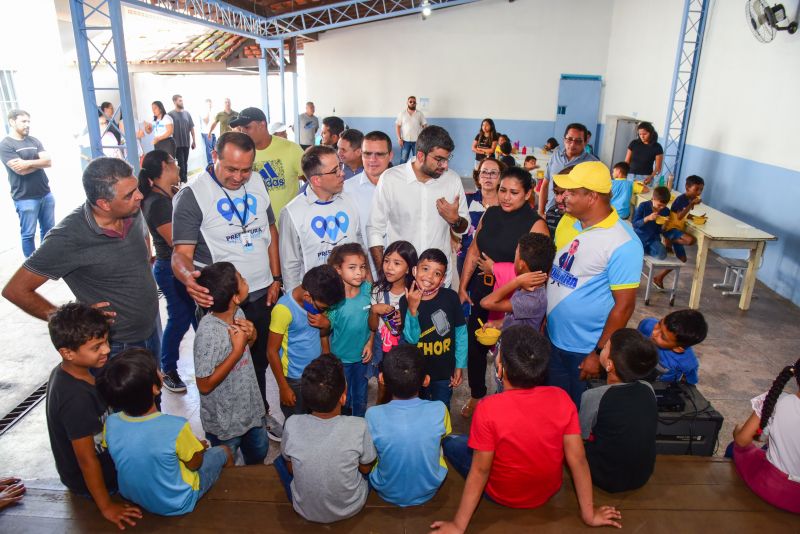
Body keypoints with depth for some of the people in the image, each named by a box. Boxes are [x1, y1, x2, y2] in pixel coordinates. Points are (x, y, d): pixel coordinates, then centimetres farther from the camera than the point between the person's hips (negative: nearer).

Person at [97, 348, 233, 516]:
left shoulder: (110, 424, -21)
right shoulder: (175, 427, -36)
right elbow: (194, 464, -17)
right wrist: (199, 448, 5)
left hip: (131, 496, 5)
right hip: (176, 505, -4)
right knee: (223, 451, 18)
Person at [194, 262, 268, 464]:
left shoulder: (237, 313, -10)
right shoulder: (208, 332, -32)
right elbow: (205, 385, -26)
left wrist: (251, 336, -14)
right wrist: (238, 349, -29)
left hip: (251, 408, 7)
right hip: (224, 422, -7)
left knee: (259, 454, 29)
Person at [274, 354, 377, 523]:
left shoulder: (292, 425, -25)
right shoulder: (359, 427, -29)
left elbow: (290, 469, -5)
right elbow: (366, 468, -9)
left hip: (305, 510, 0)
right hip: (351, 508, 0)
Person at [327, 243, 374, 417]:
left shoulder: (368, 289, -14)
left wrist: (370, 343, -3)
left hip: (362, 355, 4)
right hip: (340, 358, -4)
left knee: (360, 397, 24)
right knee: (342, 398, 16)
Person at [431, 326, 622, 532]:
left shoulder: (488, 408, -31)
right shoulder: (561, 399, -20)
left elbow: (480, 471, -23)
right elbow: (578, 459, -15)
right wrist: (589, 514, -1)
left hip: (504, 496, -4)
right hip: (549, 491, 4)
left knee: (450, 441, 13)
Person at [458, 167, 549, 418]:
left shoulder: (535, 224, -14)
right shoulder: (490, 214, 3)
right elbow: (474, 251, 7)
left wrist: (495, 268, -13)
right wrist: (463, 287, 5)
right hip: (481, 293, 5)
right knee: (475, 345, 15)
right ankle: (476, 395, 38)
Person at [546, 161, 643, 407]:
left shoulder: (623, 244, -21)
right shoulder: (567, 221, -1)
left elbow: (624, 305, -19)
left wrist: (600, 353, -15)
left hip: (585, 350, -6)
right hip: (551, 338, 6)